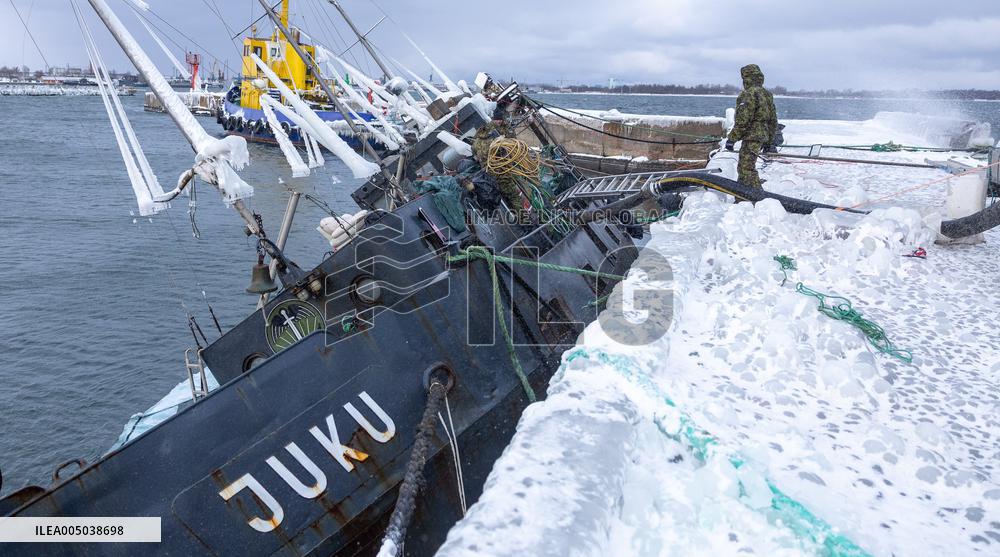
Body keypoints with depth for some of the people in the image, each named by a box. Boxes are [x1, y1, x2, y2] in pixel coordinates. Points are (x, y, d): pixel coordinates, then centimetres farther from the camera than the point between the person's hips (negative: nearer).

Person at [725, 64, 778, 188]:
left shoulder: (748, 94, -14)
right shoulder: (767, 94, 15)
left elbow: (743, 121, -20)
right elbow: (773, 120, 19)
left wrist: (731, 139, -15)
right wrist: (770, 140, 26)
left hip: (751, 137, -10)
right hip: (763, 135, 10)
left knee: (747, 168, -10)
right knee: (743, 167, 19)